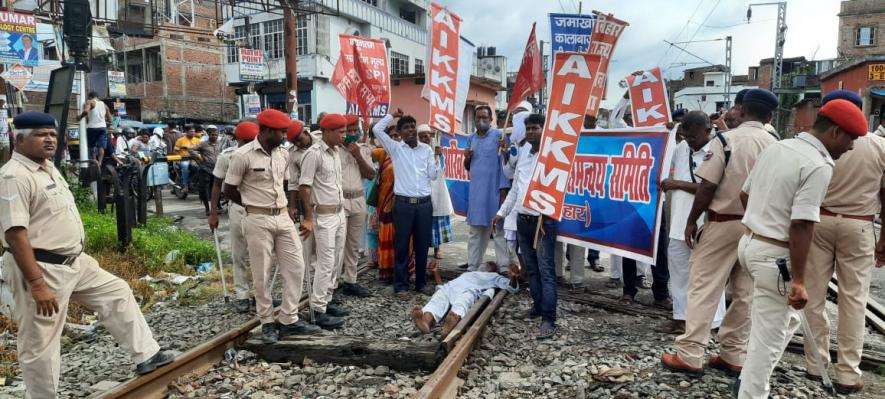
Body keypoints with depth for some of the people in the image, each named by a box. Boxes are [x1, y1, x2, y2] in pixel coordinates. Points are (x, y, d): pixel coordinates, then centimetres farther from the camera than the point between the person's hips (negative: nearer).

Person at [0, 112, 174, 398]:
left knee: (117, 293, 14)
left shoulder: (48, 167, 11)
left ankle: (146, 356, 22)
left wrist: (78, 254, 25)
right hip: (40, 268, -10)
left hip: (73, 261, 10)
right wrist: (37, 284, -28)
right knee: (40, 345, 3)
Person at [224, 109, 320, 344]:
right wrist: (255, 205, 3)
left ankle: (289, 320, 16)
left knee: (295, 267, 5)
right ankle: (267, 323, 17)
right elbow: (229, 190, -5)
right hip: (258, 221, -6)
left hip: (283, 218, 6)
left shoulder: (283, 154, 6)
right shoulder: (243, 156, -11)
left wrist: (291, 207, 10)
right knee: (262, 275, 3)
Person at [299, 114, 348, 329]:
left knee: (335, 262, 12)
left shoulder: (335, 152, 10)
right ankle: (318, 311, 2)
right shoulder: (314, 154, -15)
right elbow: (304, 187, -16)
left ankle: (326, 301, 23)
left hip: (339, 213, 8)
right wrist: (308, 218, -16)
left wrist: (341, 211, 16)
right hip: (323, 216, -8)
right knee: (325, 264, -6)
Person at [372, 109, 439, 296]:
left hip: (425, 203, 2)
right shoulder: (395, 148, 3)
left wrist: (437, 157, -4)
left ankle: (421, 282, 21)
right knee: (402, 245, 2)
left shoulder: (427, 149, 9)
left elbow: (433, 175, 6)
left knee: (422, 245, 9)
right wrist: (393, 115, 2)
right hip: (403, 203, -2)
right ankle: (401, 284, 11)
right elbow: (377, 129, -7)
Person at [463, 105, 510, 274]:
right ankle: (472, 267, 17)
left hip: (494, 190, -5)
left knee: (499, 229, -1)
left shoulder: (498, 135, -5)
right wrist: (466, 157, -4)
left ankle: (504, 268, 3)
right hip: (475, 191, 6)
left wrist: (504, 188, -15)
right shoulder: (471, 138, 13)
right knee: (475, 230, 10)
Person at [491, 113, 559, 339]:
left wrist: (544, 214, -27)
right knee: (531, 268, 15)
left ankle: (548, 320, -9)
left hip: (544, 220, -7)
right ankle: (538, 306, 28)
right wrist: (502, 212, 19)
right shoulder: (523, 153, 14)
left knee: (546, 270, -9)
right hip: (523, 219, 7)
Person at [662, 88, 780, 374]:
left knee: (704, 287, 0)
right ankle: (733, 356, 18)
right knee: (744, 292, 11)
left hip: (724, 222, -5)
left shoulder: (726, 140, -11)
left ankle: (689, 355, 1)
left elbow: (707, 187, -13)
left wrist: (691, 220, -3)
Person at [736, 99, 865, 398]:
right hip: (776, 256, -9)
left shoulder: (775, 148, 7)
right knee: (768, 338, 3)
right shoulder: (819, 165, -18)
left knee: (789, 315, 25)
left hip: (749, 243, 9)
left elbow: (745, 195, 16)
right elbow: (801, 226, -23)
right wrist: (798, 281, -19)